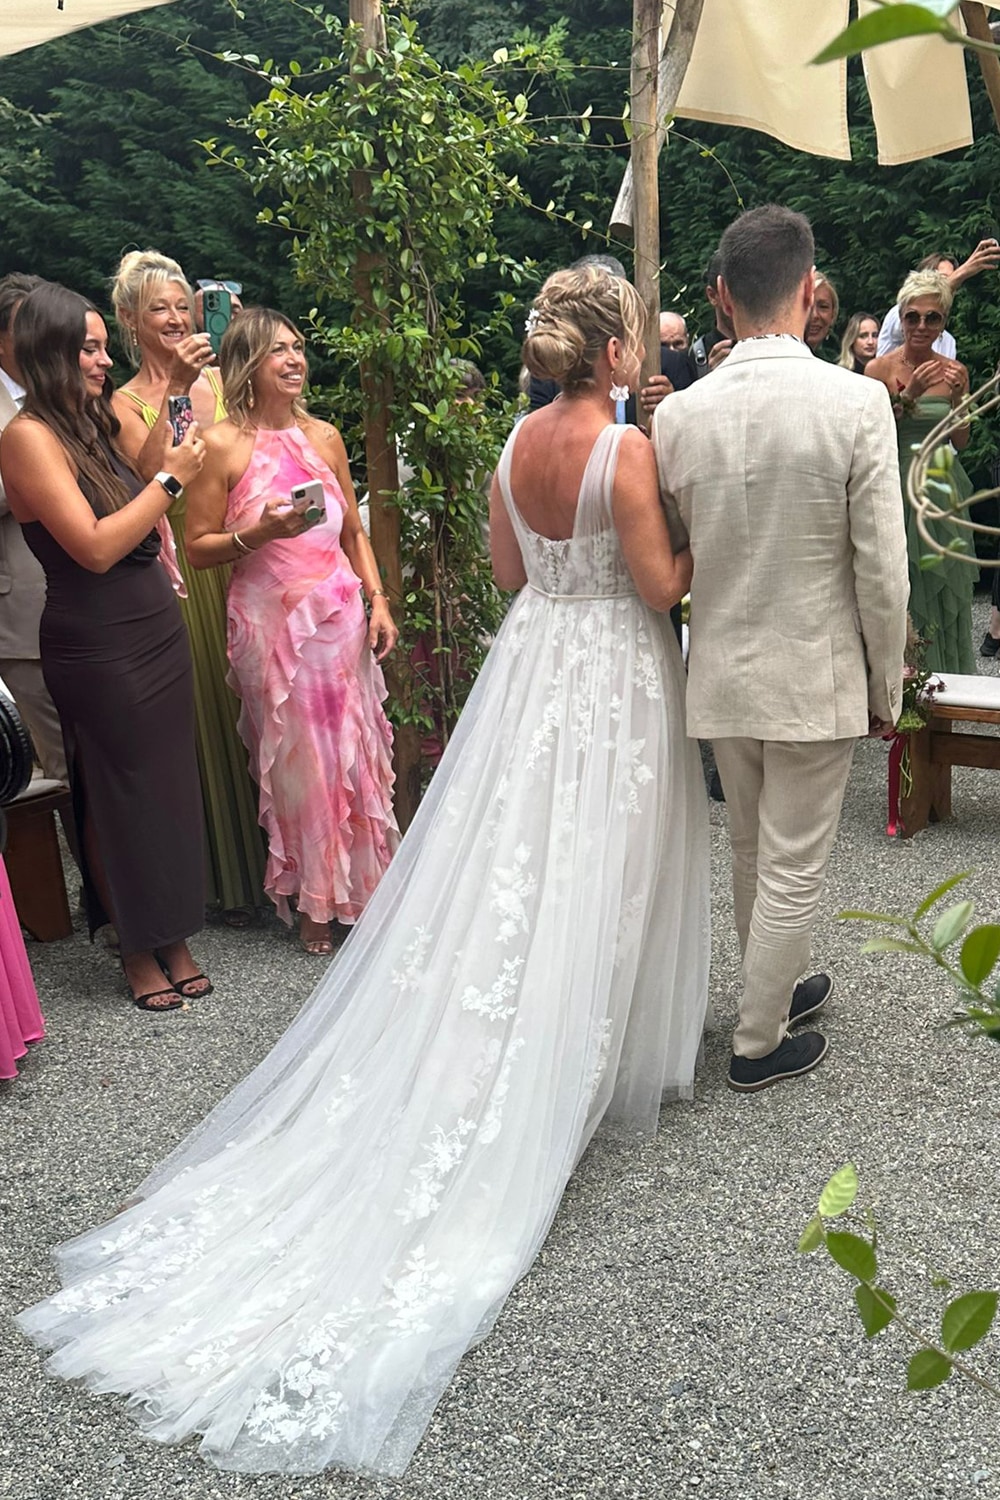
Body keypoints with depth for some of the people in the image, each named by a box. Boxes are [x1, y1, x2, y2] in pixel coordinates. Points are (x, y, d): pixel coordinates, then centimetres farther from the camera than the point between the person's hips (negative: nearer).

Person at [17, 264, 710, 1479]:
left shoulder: (516, 440, 3)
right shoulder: (628, 451, -16)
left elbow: (508, 571, 10)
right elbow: (663, 585, -13)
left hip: (530, 657, 6)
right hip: (611, 673, -6)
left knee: (502, 867, 12)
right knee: (590, 877, 5)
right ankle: (595, 1058, 18)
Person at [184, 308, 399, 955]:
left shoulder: (324, 436, 10)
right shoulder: (222, 445, -4)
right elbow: (199, 548, -3)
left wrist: (379, 600, 5)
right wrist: (260, 533, -19)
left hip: (341, 616, 4)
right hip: (271, 621, -4)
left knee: (355, 753, 7)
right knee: (298, 760, 3)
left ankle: (363, 888, 24)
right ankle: (314, 903, 20)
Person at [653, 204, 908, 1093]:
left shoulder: (679, 415, -5)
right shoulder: (857, 403, -15)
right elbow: (881, 571, -12)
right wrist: (886, 688, 0)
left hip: (721, 675, 4)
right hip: (815, 677, -4)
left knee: (753, 854, 22)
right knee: (795, 869, 10)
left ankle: (776, 988, 43)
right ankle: (759, 1044, 23)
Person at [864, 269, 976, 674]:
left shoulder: (954, 371, 6)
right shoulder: (880, 368, -6)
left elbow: (961, 442, 6)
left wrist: (957, 396, -9)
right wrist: (909, 395, -20)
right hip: (899, 486, -4)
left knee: (947, 591, 9)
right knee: (905, 589, -2)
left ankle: (947, 671, 23)